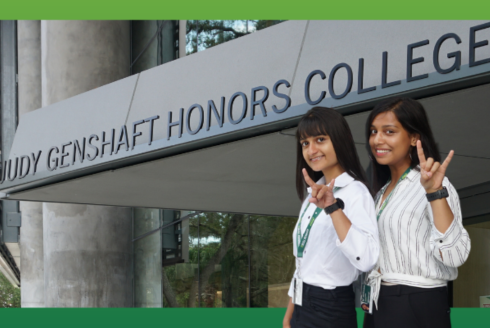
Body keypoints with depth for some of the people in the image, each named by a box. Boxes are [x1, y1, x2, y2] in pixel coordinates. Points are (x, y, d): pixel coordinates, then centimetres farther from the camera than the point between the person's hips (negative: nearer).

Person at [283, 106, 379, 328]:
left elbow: (366, 259, -31)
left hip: (330, 310, -8)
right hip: (304, 308, 8)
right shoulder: (314, 195, 13)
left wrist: (333, 207, -35)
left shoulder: (354, 192, -14)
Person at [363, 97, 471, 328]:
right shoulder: (382, 192, 13)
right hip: (379, 307, 7)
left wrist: (435, 192, -33)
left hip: (418, 309, -7)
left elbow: (455, 255, -26)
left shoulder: (434, 185, -11)